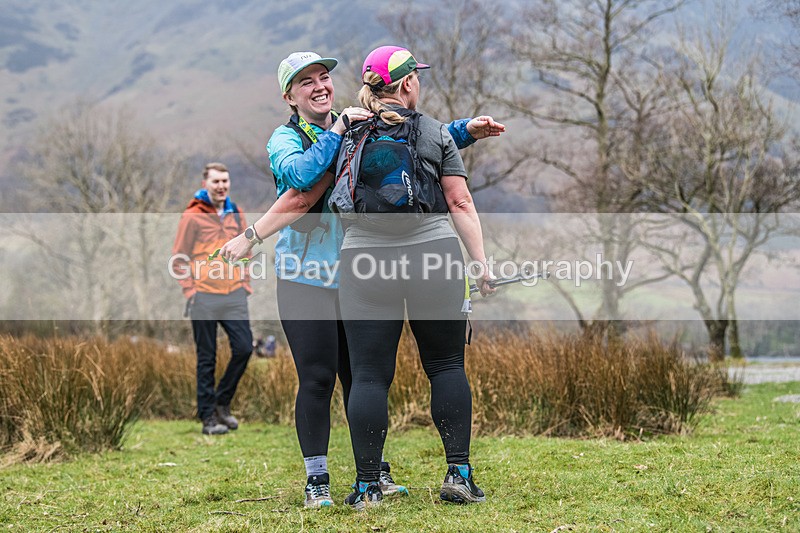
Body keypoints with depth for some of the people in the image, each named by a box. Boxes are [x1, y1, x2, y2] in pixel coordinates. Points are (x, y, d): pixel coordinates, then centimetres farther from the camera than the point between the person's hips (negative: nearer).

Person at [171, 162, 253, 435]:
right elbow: (179, 257, -1)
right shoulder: (192, 217, -3)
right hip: (204, 298, -4)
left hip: (235, 296, 4)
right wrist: (189, 290, -8)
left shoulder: (236, 215, 11)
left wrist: (245, 282, 11)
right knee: (207, 359, 1)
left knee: (244, 348, -4)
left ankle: (222, 402, 16)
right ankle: (208, 416, 9)